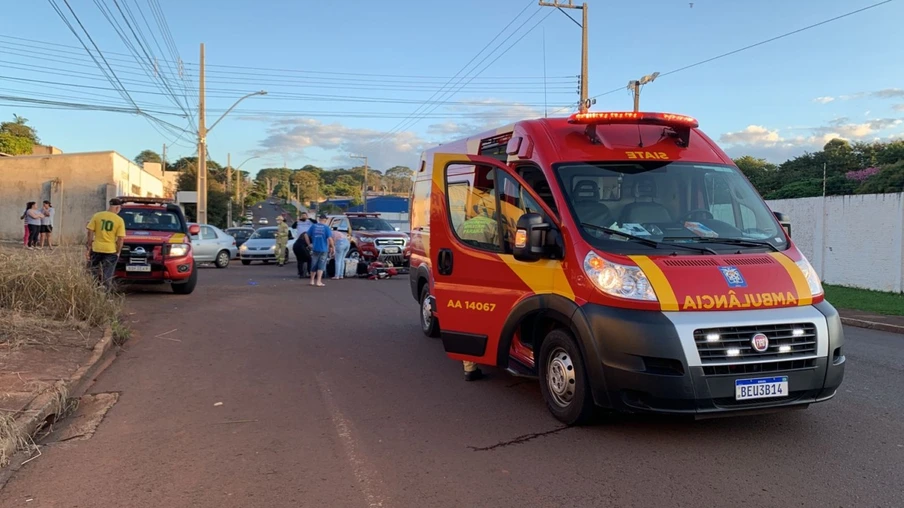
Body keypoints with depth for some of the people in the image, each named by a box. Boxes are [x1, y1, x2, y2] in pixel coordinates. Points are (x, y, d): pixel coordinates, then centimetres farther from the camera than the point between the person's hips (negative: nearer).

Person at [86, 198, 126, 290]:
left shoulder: (97, 216, 2)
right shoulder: (119, 220, -4)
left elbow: (90, 232, 1)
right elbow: (120, 238, -6)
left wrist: (89, 246, 8)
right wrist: (118, 252, 4)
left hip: (96, 249, 2)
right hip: (110, 250, -2)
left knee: (95, 272, 17)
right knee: (107, 276, 4)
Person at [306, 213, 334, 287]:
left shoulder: (313, 226, 3)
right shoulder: (326, 227, -8)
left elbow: (306, 236, 2)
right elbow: (330, 238, -14)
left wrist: (309, 244, 11)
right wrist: (332, 247, -3)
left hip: (315, 249, 3)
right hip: (323, 249, -3)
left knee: (314, 265, 15)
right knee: (321, 266, 4)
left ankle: (312, 281, 22)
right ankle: (318, 282, 0)